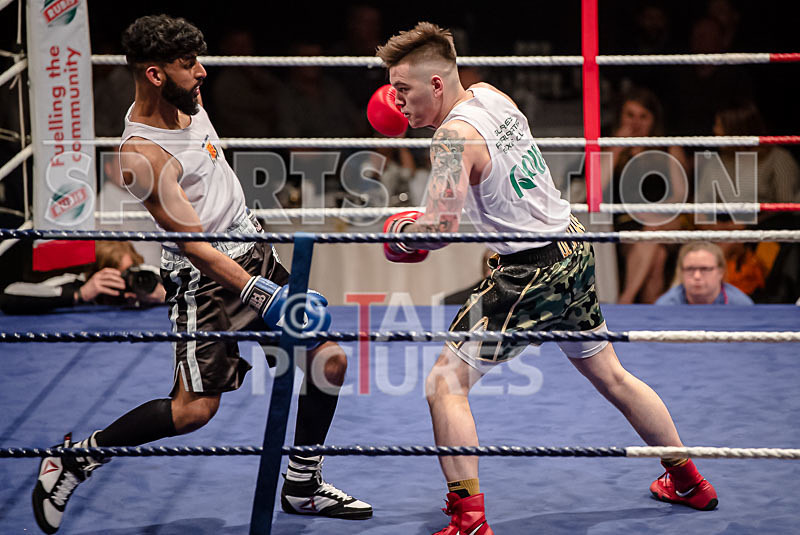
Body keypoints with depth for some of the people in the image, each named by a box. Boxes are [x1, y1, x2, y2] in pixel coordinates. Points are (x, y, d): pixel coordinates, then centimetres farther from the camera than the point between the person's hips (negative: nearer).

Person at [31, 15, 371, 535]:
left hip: (254, 253, 8)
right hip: (205, 278, -8)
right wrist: (264, 297, -32)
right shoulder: (143, 155, -24)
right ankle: (76, 456, 6)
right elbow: (195, 246, -27)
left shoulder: (184, 101, 1)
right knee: (194, 408, -14)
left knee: (329, 360, 3)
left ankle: (302, 487, 18)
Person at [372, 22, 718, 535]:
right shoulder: (491, 94, 5)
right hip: (575, 249, 9)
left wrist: (402, 231, -9)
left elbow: (440, 227, -30)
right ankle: (688, 482, 37)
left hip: (530, 273, -9)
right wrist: (414, 109, 21)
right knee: (611, 375, 25)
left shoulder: (455, 136, -19)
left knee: (445, 383, -5)